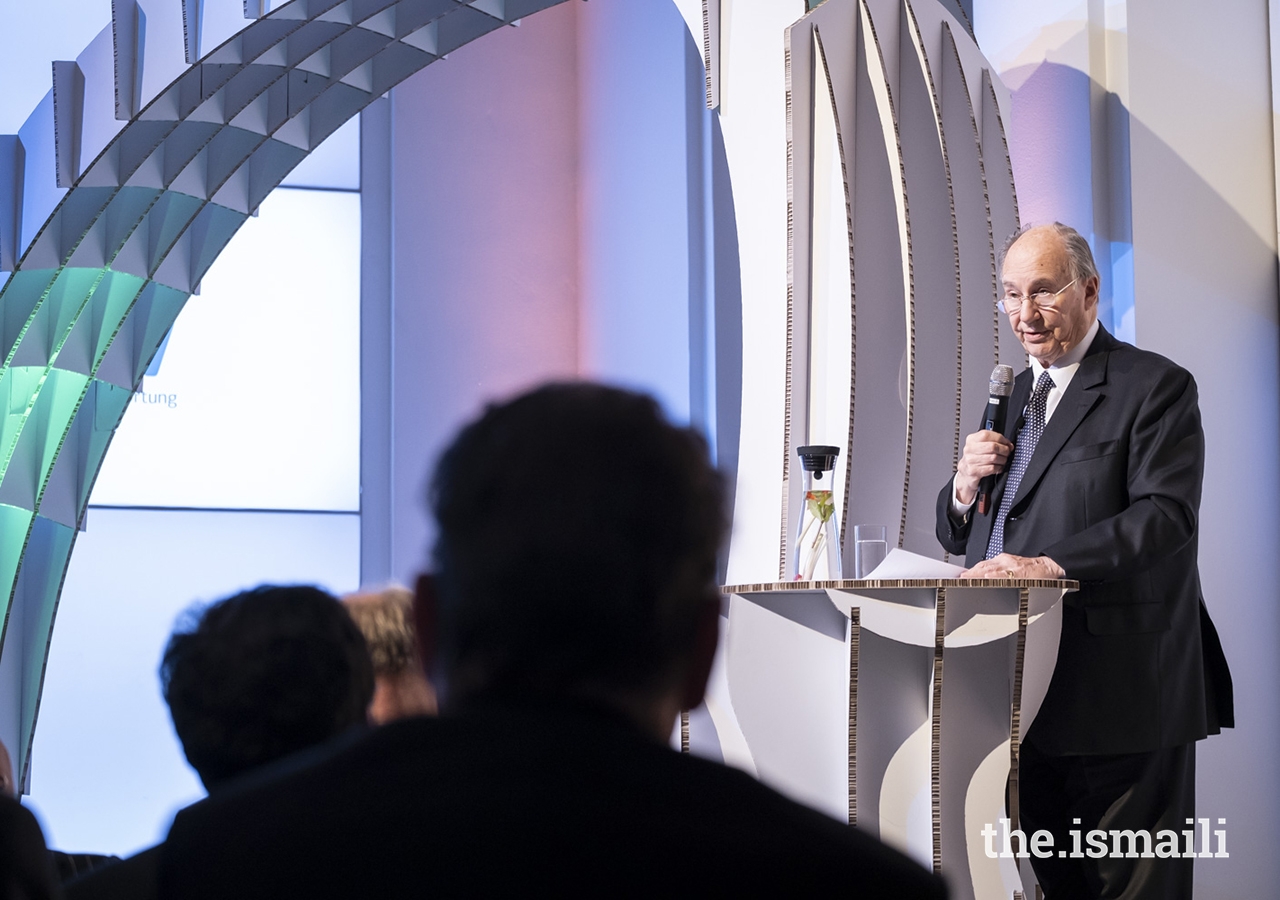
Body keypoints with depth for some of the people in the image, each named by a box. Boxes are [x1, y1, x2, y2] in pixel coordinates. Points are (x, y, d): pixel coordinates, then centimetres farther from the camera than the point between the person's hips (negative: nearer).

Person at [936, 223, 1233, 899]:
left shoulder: (1156, 387, -3)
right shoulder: (1013, 395, 20)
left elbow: (1166, 513, -18)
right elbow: (960, 540, 22)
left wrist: (1051, 564, -28)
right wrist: (965, 486, -1)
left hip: (1120, 691, -7)